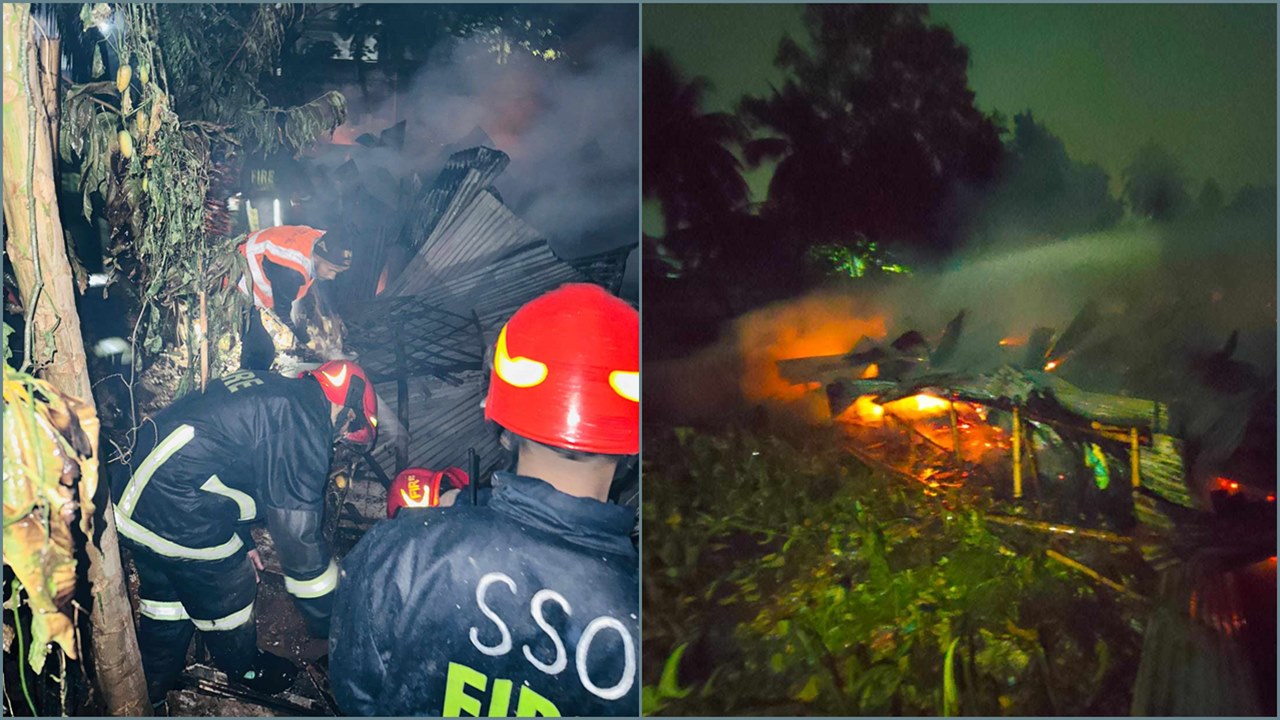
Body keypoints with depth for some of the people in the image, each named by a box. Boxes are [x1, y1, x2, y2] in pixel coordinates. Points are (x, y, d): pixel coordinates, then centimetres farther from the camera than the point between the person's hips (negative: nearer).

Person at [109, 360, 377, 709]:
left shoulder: (265, 388, 13)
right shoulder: (306, 429, -15)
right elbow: (298, 533, -13)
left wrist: (242, 540, 32)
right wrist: (332, 624, -2)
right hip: (176, 517, -9)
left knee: (167, 592, 27)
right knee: (228, 592, 17)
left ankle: (152, 686, 44)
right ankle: (243, 667, 42)